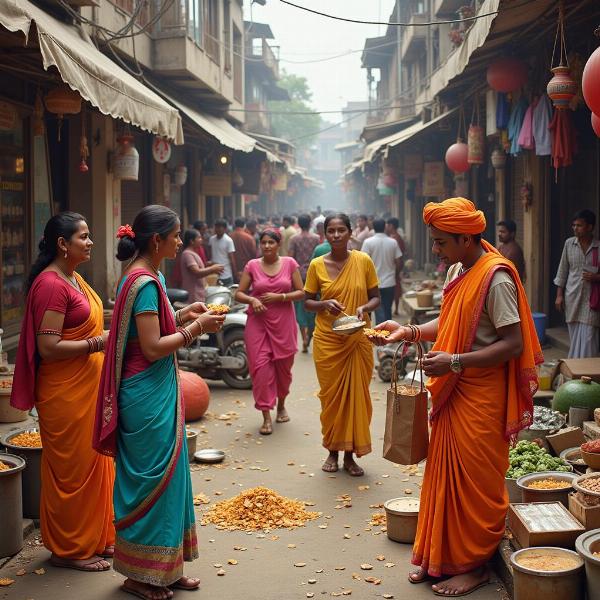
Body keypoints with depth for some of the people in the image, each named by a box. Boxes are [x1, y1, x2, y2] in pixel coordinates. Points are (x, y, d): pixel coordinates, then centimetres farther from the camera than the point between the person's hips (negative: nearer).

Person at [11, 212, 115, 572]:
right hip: (64, 392, -9)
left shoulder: (74, 278, 11)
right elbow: (48, 347, -23)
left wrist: (105, 337, 6)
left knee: (94, 462, 16)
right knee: (72, 467, 2)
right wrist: (98, 343, -19)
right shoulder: (51, 285, -18)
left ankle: (96, 538, 29)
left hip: (87, 388, 9)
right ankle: (68, 550, 16)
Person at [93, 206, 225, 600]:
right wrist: (197, 328, -14)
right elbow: (152, 347, -22)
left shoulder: (146, 277, 12)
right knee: (152, 479, 1)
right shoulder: (145, 282, -19)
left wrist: (183, 316, 8)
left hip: (156, 393, 10)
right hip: (149, 395, -10)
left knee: (162, 477, 15)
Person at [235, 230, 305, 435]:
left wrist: (280, 297, -13)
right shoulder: (252, 266, 2)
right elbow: (238, 294, 4)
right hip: (258, 322, 0)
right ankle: (266, 416, -1)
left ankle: (281, 404, 37)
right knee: (261, 366, -7)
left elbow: (301, 293, 1)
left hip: (283, 322, 1)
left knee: (283, 366, 11)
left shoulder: (290, 264, 2)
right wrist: (252, 299, -16)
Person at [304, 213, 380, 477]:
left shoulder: (364, 261, -3)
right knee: (331, 395, 6)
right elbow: (307, 301, 5)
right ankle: (332, 450, 23)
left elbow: (376, 297, 4)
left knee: (356, 395, 4)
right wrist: (325, 304, -16)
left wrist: (364, 308, -17)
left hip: (357, 339, 0)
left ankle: (350, 454, 17)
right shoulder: (317, 265, -2)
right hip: (327, 340, 0)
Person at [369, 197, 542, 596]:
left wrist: (454, 363, -26)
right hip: (452, 392, 8)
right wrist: (411, 331, 5)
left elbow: (514, 344, -22)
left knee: (474, 481, 3)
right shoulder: (458, 270, 8)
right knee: (445, 473, 14)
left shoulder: (496, 278, -19)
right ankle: (440, 556, 27)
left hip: (480, 397, -8)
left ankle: (474, 566, 18)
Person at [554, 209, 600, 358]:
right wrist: (559, 295, 6)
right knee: (575, 340, 11)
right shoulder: (569, 243, 5)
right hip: (572, 299, 3)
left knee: (588, 340, -7)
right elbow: (562, 271, 10)